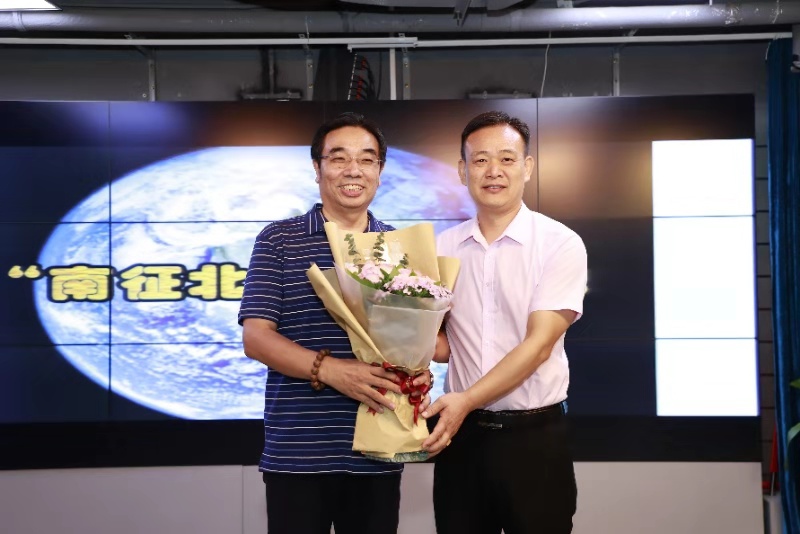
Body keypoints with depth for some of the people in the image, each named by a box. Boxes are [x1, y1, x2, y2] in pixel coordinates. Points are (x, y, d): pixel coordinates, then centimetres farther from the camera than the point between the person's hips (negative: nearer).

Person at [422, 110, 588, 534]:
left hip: (534, 435, -3)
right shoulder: (442, 247, 4)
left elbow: (539, 343, -13)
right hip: (460, 432, 3)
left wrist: (466, 400, -21)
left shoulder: (560, 244, -7)